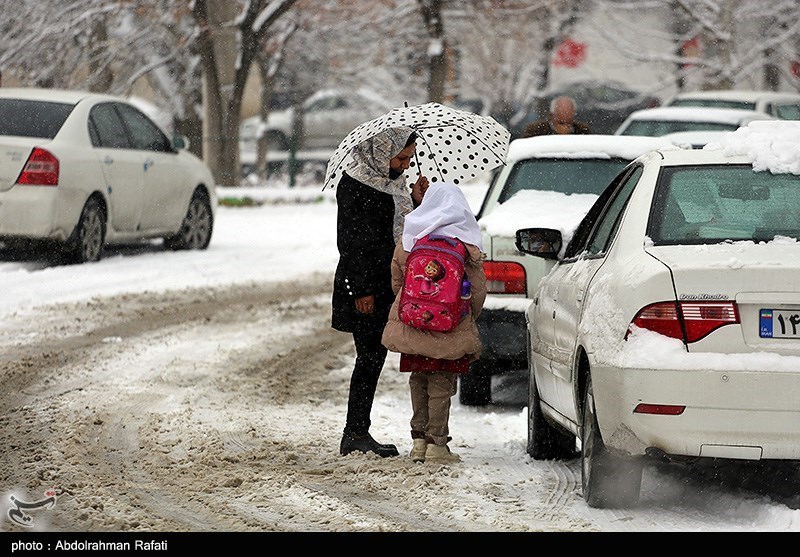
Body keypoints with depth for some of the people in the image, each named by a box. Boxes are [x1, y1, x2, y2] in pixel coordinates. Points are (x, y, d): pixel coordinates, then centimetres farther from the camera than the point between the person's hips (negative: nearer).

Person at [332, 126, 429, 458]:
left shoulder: (392, 182, 13)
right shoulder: (355, 185, -14)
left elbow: (404, 231, 20)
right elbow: (351, 242, -16)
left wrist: (416, 202, 3)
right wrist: (362, 290, -18)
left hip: (385, 287, 8)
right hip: (365, 290, -8)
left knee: (373, 358, 9)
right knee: (370, 358, -6)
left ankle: (356, 433, 14)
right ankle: (356, 434, -1)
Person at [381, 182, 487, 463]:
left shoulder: (406, 241, 6)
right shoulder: (465, 243, -5)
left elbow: (397, 284, 13)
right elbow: (477, 287, -1)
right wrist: (470, 317, 15)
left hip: (412, 324, 3)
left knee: (418, 382, 14)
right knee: (441, 385, 1)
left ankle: (419, 440, 15)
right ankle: (436, 443, 0)